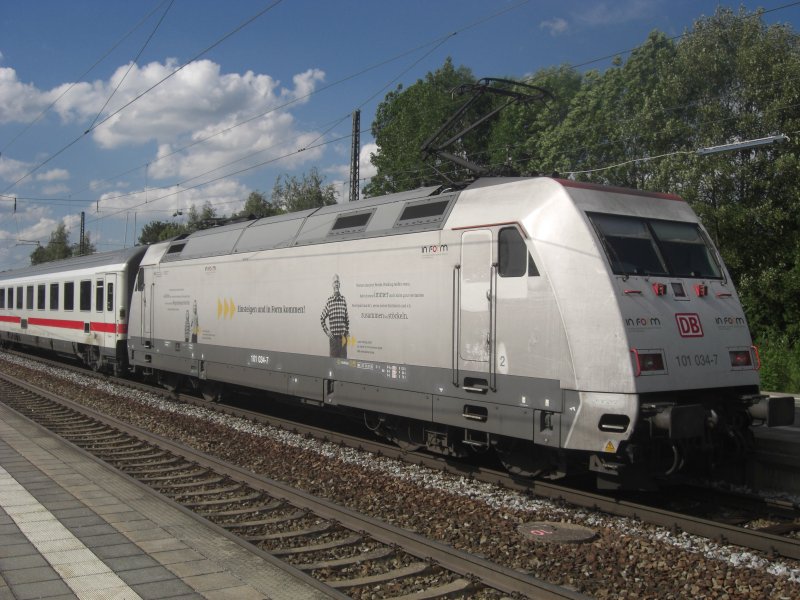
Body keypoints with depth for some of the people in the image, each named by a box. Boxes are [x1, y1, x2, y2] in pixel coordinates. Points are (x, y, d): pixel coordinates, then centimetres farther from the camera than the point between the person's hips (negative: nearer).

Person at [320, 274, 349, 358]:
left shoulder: (343, 300, 7)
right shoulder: (329, 301, -1)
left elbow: (347, 318, 12)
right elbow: (322, 318, 5)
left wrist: (347, 332, 7)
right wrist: (326, 331, -1)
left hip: (343, 336, 2)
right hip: (333, 336, -2)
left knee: (343, 358, 4)